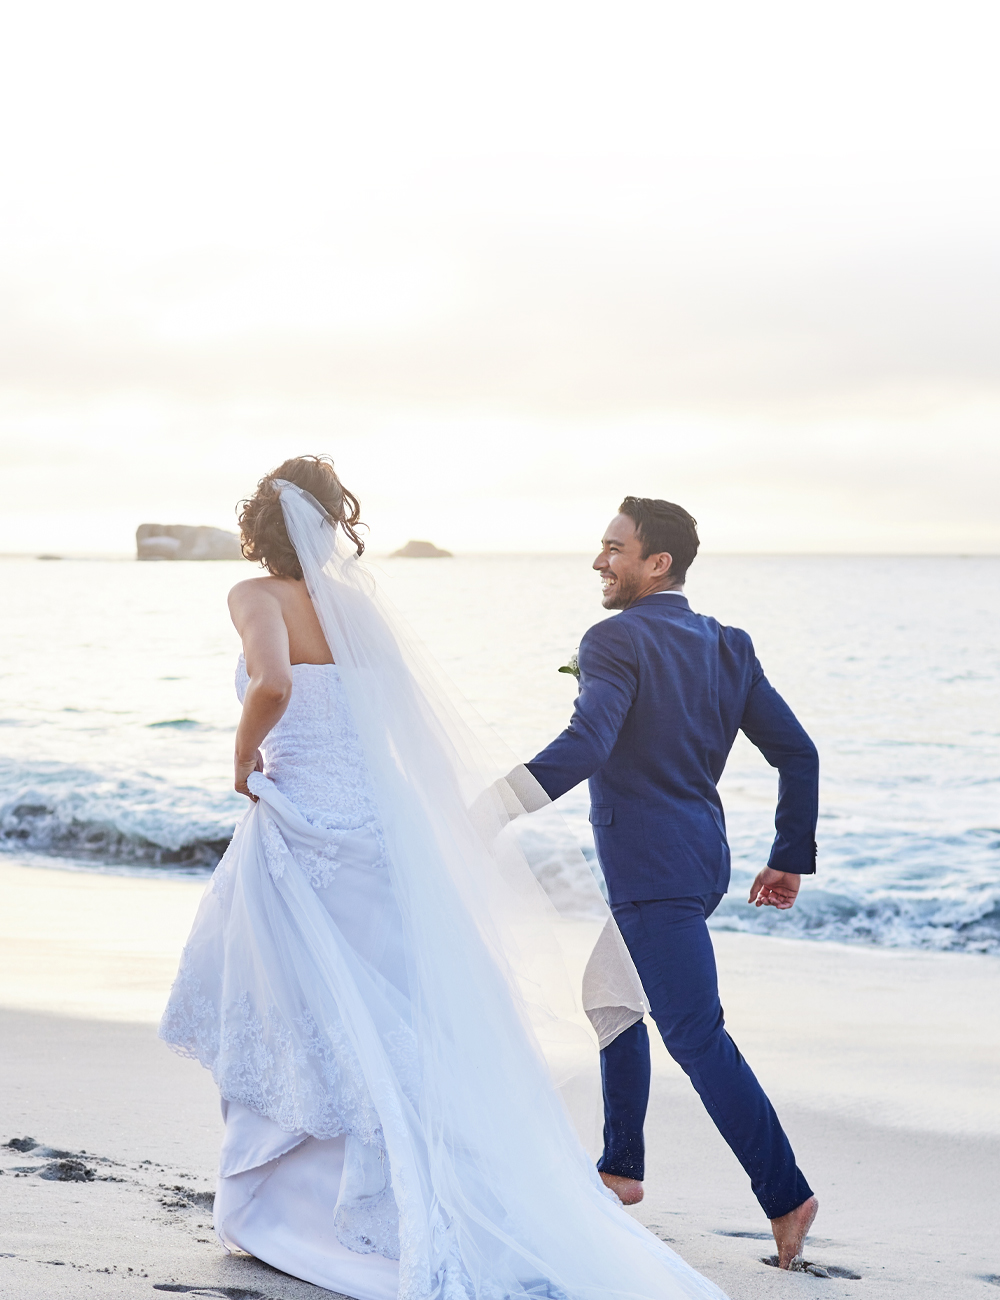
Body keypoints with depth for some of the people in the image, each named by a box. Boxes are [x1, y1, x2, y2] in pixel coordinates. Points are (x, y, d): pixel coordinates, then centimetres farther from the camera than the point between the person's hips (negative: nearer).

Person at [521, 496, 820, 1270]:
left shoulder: (616, 641, -13)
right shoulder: (727, 648, 9)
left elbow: (586, 744, -28)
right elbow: (797, 753, 8)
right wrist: (791, 857, 14)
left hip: (654, 871, -9)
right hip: (699, 858, 9)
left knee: (695, 1033, -8)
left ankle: (784, 1192, -10)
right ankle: (621, 1168, 31)